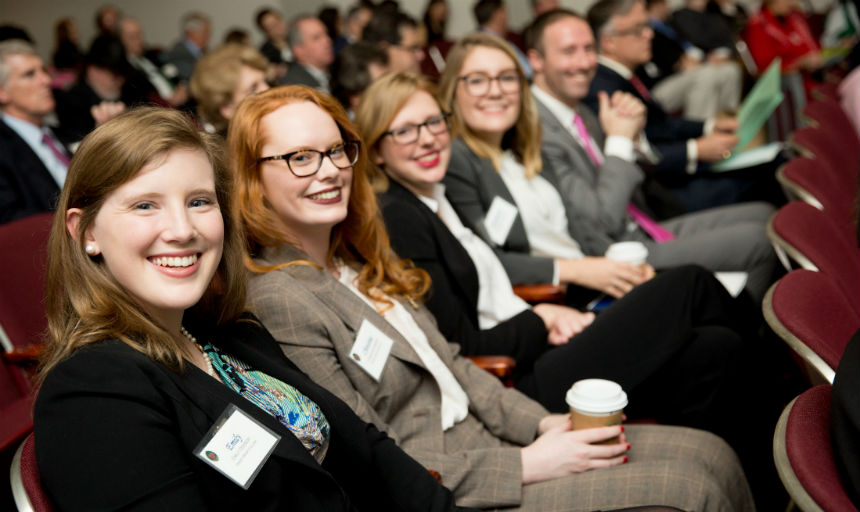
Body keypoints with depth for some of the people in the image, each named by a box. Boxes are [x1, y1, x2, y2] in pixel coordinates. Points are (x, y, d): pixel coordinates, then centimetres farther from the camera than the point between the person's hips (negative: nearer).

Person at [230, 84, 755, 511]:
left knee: (708, 452, 0)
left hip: (483, 438, 8)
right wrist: (523, 467, -16)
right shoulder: (278, 301, -18)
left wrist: (541, 423, 0)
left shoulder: (358, 259, 9)